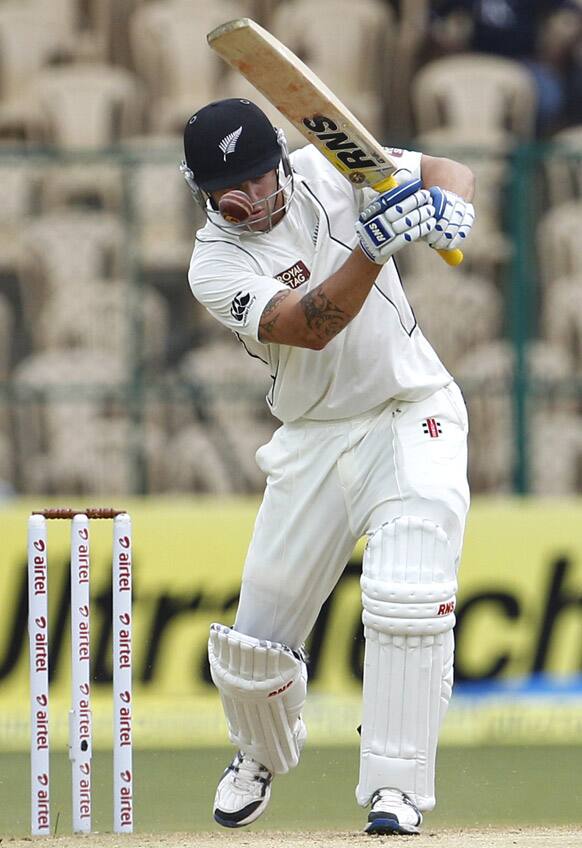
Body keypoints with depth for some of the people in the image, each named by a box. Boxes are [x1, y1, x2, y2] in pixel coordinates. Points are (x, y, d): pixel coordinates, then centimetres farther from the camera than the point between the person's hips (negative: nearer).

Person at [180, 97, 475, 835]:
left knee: (408, 600, -24)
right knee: (257, 636, 5)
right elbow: (311, 327, -27)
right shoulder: (215, 267, -13)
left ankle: (395, 790, -19)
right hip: (315, 438, 1)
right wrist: (373, 248, -40)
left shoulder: (326, 172, -7)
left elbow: (446, 171, -4)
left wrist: (450, 207, -28)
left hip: (413, 418, -1)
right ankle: (262, 754, 38)